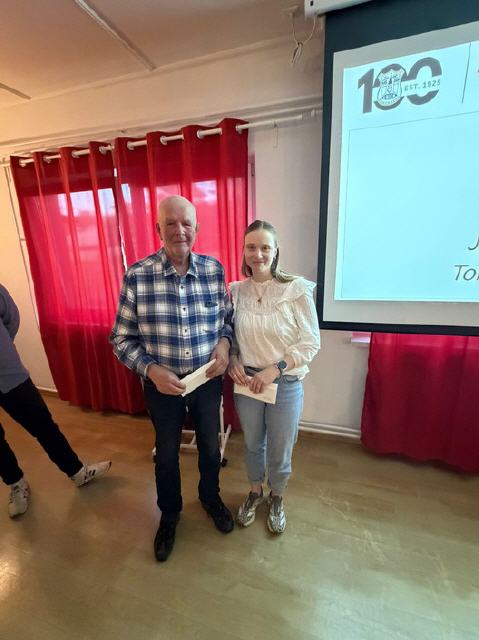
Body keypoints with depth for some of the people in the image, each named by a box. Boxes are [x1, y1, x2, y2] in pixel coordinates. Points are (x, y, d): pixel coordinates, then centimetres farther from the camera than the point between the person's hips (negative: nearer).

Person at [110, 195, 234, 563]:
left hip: (208, 380, 2)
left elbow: (228, 317, 4)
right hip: (162, 384, -1)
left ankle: (211, 497, 55)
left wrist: (224, 342, -15)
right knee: (167, 453, 22)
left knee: (210, 446, 23)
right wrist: (152, 370, -20)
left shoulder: (214, 269, -7)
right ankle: (169, 513, 52)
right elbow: (122, 338, -7)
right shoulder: (136, 276, -14)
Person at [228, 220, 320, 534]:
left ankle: (276, 498, 50)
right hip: (246, 382, 3)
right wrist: (233, 361, -10)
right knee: (253, 445, 24)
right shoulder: (236, 291, -3)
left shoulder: (297, 289, -14)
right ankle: (255, 492, 54)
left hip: (285, 385, -2)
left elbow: (311, 342, -11)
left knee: (280, 452, 17)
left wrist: (274, 369, -19)